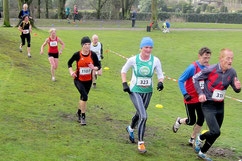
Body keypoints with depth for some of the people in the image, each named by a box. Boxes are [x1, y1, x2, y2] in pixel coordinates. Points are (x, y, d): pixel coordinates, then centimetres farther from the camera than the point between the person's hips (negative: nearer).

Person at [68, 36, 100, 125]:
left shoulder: (93, 54, -7)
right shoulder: (77, 54, -12)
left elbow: (98, 66, 1)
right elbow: (69, 63, 5)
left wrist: (94, 68, -21)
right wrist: (71, 72, -10)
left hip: (88, 80, 3)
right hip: (78, 80, -3)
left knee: (83, 97, 16)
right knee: (85, 96, -21)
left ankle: (79, 112, 44)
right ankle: (83, 117, -8)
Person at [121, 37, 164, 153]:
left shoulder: (155, 60, -6)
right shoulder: (133, 59, -10)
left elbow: (160, 75, 1)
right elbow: (123, 70, 6)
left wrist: (160, 82, -20)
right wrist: (124, 84, -4)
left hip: (148, 92, 4)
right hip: (135, 91, -4)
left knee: (139, 114, 22)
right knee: (143, 116, -17)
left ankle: (130, 129, 55)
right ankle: (140, 143, -4)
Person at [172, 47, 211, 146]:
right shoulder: (192, 67, -20)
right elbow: (180, 80, -14)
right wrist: (185, 94, -21)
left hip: (201, 98, 5)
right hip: (190, 98, -5)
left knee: (201, 119, -1)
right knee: (191, 121, 3)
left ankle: (192, 139, 19)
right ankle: (179, 121, 37)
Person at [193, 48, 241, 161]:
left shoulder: (232, 72, -4)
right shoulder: (211, 70, -18)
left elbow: (236, 90, 6)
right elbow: (195, 78, -5)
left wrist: (237, 87, -19)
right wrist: (200, 93, -15)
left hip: (220, 105, 6)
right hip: (208, 105, -6)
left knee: (215, 133, 13)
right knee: (215, 132, -17)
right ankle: (200, 138, 13)